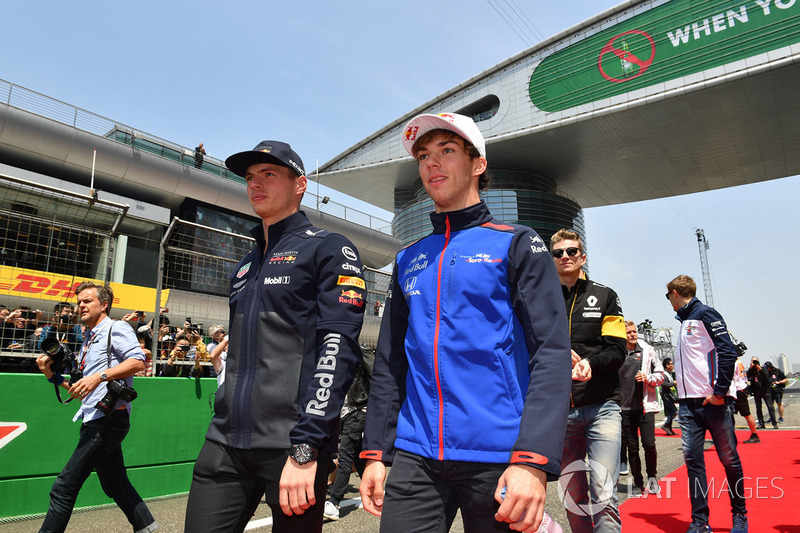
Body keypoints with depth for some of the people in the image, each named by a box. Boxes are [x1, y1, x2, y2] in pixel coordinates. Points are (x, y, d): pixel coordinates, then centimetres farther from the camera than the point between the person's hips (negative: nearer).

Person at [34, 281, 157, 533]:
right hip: (96, 421, 10)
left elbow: (137, 361, -20)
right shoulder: (88, 341, 22)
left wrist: (100, 376, -26)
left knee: (64, 487, -7)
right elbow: (80, 391, 24)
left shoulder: (116, 329, -4)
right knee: (116, 485, 16)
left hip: (109, 418, -10)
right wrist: (53, 376, 11)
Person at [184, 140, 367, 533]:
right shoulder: (245, 266, 19)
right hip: (225, 443, 6)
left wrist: (305, 449, -20)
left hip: (292, 444, -6)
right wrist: (224, 423, 17)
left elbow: (338, 347, -13)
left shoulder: (328, 249, -2)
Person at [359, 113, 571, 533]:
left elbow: (551, 353, -10)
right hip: (416, 458, 4)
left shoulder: (516, 244, 0)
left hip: (497, 461, -3)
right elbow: (390, 363, 14)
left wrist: (533, 461, -20)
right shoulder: (408, 260, 13)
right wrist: (375, 452, 7)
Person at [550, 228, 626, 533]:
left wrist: (589, 364, -20)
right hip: (560, 410, 2)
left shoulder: (604, 296, 8)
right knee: (573, 496, 10)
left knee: (604, 497, -9)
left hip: (601, 406, -2)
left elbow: (617, 351, 0)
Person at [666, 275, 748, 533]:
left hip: (714, 401, -7)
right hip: (688, 404, 7)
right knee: (692, 458, 1)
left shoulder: (706, 314, -4)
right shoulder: (684, 322, 20)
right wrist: (683, 392, 13)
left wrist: (719, 391, -16)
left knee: (729, 458, 5)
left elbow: (727, 352, -14)